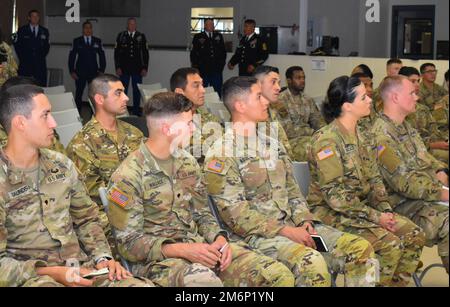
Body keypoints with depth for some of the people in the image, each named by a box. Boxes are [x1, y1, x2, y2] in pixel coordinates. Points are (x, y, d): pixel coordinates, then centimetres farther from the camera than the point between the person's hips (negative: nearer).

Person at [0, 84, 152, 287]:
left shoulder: (62, 165, 10)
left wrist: (102, 257, 3)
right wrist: (54, 273, -19)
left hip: (80, 268, 5)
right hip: (31, 276, -5)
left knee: (144, 285, -16)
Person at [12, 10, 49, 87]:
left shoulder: (45, 31, 13)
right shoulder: (22, 30, 8)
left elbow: (47, 46, 15)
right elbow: (17, 45, 9)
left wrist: (42, 56, 4)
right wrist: (22, 57, 2)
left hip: (40, 63, 1)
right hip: (25, 64, -1)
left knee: (41, 85, -7)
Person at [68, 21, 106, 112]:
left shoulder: (97, 41, 7)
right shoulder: (77, 41, 4)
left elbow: (102, 56, 7)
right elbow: (72, 56, 3)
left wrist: (102, 70, 0)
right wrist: (72, 71, -4)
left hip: (93, 72, 1)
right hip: (80, 73, -1)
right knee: (78, 94, 2)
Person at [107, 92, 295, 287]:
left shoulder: (189, 163, 12)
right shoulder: (127, 177, -10)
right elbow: (129, 244, -10)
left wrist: (219, 238, -3)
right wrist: (181, 250, -21)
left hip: (199, 246, 7)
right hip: (157, 258, -6)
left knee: (280, 275, -12)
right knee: (207, 281, -41)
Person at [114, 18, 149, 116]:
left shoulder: (141, 37, 5)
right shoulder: (121, 36, 5)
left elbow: (145, 53, 5)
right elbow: (116, 53, 4)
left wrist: (145, 68, -1)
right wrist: (117, 67, -3)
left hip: (137, 69, 0)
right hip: (124, 69, 0)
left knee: (137, 91, 4)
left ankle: (136, 112, 12)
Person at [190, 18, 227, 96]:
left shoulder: (219, 36, 14)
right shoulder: (198, 37, 5)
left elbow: (223, 51, 16)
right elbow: (193, 54, 4)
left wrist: (221, 64, 5)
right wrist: (196, 67, -3)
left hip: (216, 70, 2)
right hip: (203, 70, -2)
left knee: (217, 91, -1)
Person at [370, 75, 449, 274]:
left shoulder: (407, 128, 17)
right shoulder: (381, 136, -15)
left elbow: (425, 158, 26)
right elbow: (403, 182, -20)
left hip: (427, 193, 10)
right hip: (402, 203, -10)